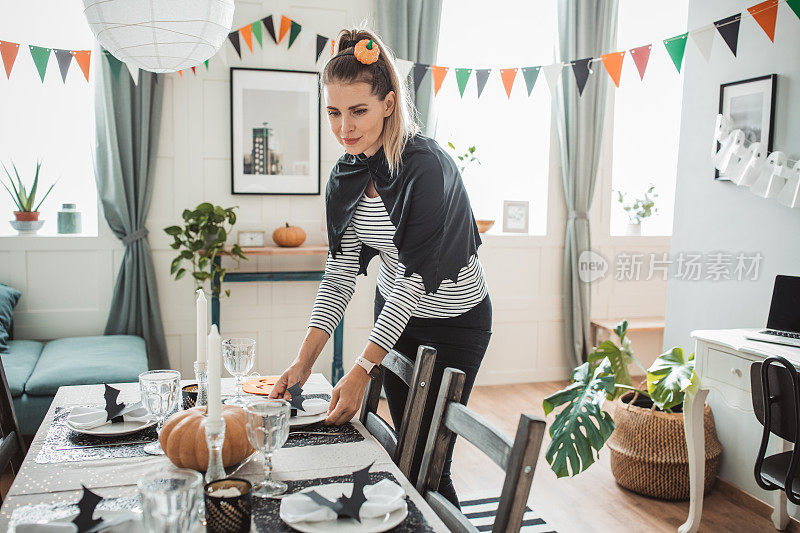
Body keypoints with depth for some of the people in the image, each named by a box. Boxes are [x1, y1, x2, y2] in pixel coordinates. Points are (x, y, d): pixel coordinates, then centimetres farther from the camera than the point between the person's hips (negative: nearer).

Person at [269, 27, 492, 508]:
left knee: (426, 460, -2)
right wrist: (305, 361, -14)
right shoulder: (347, 176, -6)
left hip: (454, 321, -6)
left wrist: (362, 372, -30)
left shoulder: (427, 167, -27)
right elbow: (342, 270, -7)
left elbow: (415, 276, -28)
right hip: (396, 313, 6)